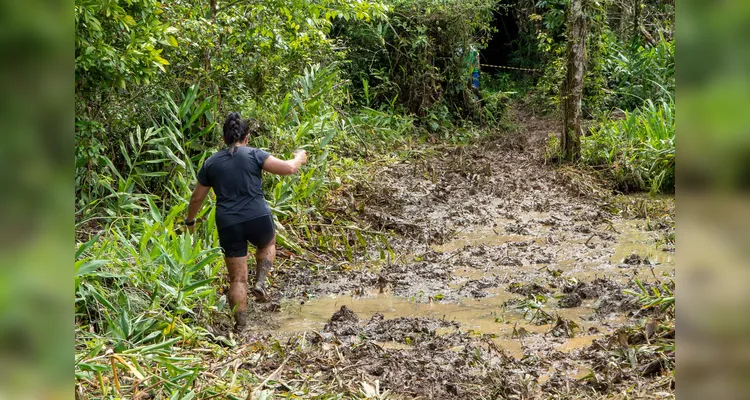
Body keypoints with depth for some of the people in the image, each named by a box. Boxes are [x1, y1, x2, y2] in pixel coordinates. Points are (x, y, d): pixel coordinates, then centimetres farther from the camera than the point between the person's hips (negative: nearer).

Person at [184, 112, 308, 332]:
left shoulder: (211, 163, 9)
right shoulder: (254, 155, -2)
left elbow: (197, 198, 16)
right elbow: (288, 168, -8)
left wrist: (190, 221, 32)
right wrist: (300, 158, 14)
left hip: (228, 225, 2)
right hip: (258, 219, -2)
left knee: (237, 279, 12)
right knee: (268, 243, 33)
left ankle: (241, 324, 14)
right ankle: (260, 282, 12)